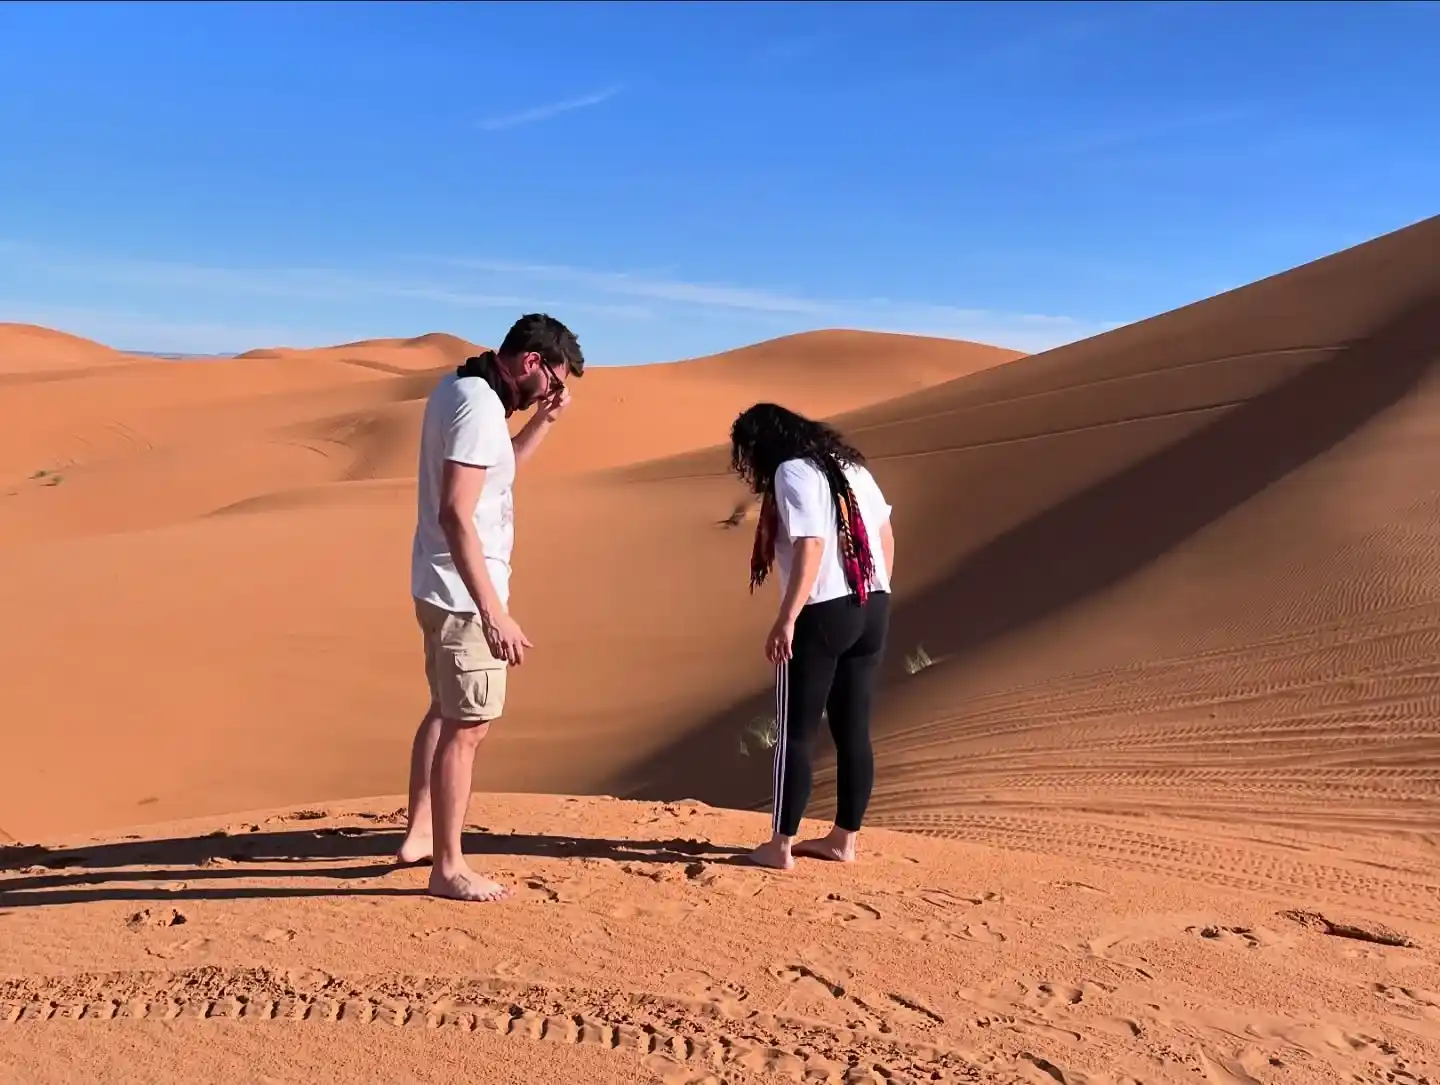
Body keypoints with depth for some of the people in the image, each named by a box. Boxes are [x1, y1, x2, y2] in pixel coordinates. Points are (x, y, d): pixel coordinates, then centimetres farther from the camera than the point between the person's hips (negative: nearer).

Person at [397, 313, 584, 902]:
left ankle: (419, 834, 34)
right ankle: (448, 868, 7)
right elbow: (456, 513, -29)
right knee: (467, 725, -2)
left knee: (445, 711, 22)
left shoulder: (459, 387, 9)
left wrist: (544, 420, 12)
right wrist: (494, 611, -32)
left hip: (441, 587, 10)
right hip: (463, 593, -10)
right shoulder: (480, 407, -21)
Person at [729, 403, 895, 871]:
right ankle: (843, 840, 20)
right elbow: (886, 537, 16)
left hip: (821, 616, -8)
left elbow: (810, 547, -21)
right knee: (853, 732, 12)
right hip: (871, 611, 8)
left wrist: (786, 620, -22)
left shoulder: (792, 473, -10)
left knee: (795, 733, 1)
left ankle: (780, 846, 6)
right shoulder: (848, 465, 15)